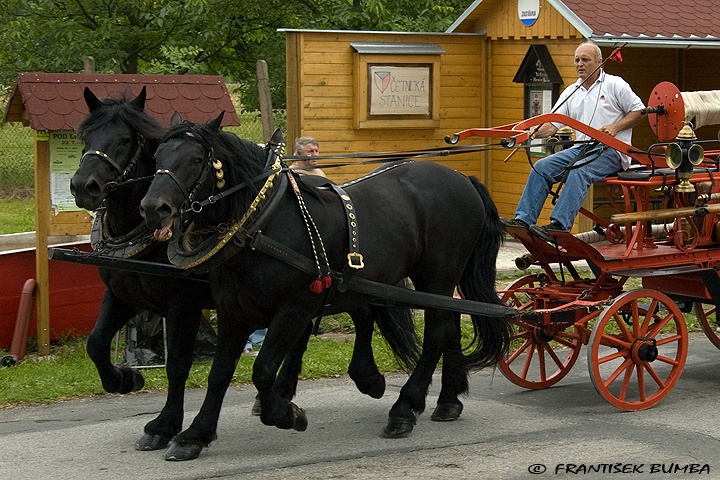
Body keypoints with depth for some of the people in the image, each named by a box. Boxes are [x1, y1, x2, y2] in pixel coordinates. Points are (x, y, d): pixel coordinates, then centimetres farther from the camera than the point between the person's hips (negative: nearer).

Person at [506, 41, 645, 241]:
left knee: (580, 171, -35)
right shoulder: (571, 93, 17)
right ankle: (523, 220, -18)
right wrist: (535, 132, -12)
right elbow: (552, 123, 10)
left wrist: (615, 127, -13)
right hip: (580, 148, 6)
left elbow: (639, 111, 1)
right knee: (541, 167, -13)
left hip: (611, 151, -6)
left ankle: (559, 224, -45)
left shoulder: (615, 85, 3)